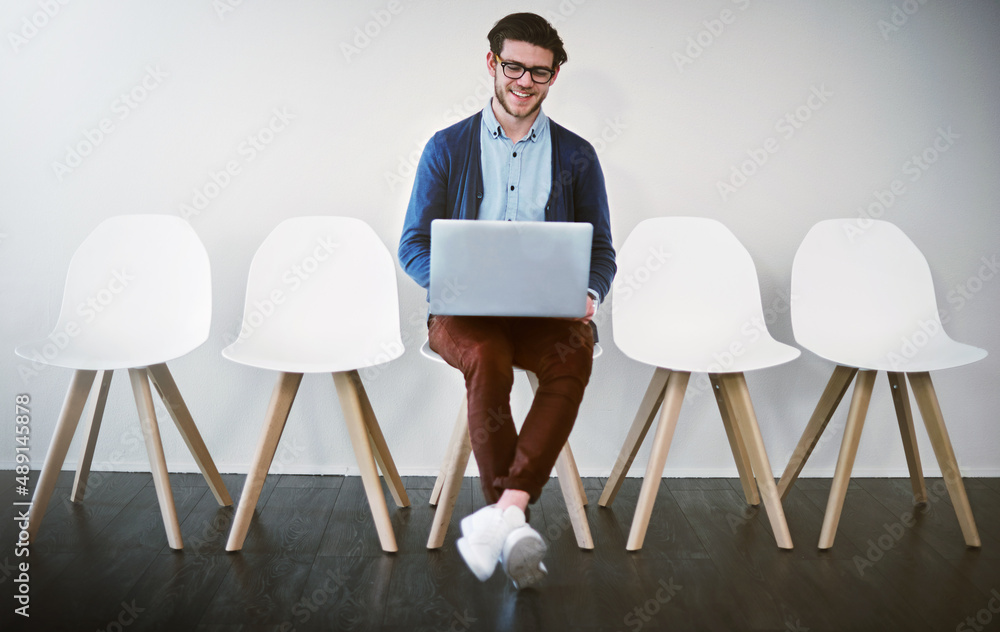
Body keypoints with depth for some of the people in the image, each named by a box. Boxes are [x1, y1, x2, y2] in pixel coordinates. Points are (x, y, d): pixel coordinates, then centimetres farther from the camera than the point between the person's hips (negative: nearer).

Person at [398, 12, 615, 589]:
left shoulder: (576, 156, 11)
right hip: (465, 313, -1)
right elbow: (413, 244, 6)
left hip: (548, 313, 1)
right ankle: (514, 522, -24)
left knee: (575, 355, -33)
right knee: (487, 360, -35)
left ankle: (503, 514, -35)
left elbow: (602, 251, 12)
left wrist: (590, 295, -12)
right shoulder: (448, 147, 7)